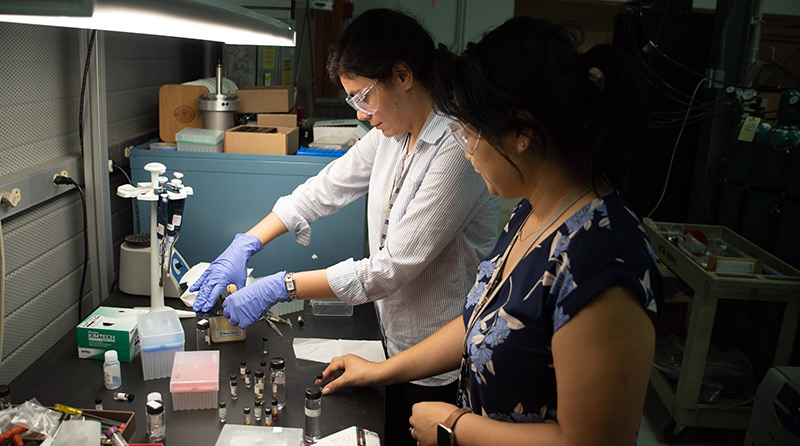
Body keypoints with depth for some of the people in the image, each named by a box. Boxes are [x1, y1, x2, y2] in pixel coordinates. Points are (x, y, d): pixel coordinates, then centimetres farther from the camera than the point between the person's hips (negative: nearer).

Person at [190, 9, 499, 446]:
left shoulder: (458, 151, -27)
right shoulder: (392, 134, 0)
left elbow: (392, 268, -28)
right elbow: (326, 187, 7)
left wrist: (279, 287, -23)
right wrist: (245, 244, -2)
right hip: (396, 339, 8)